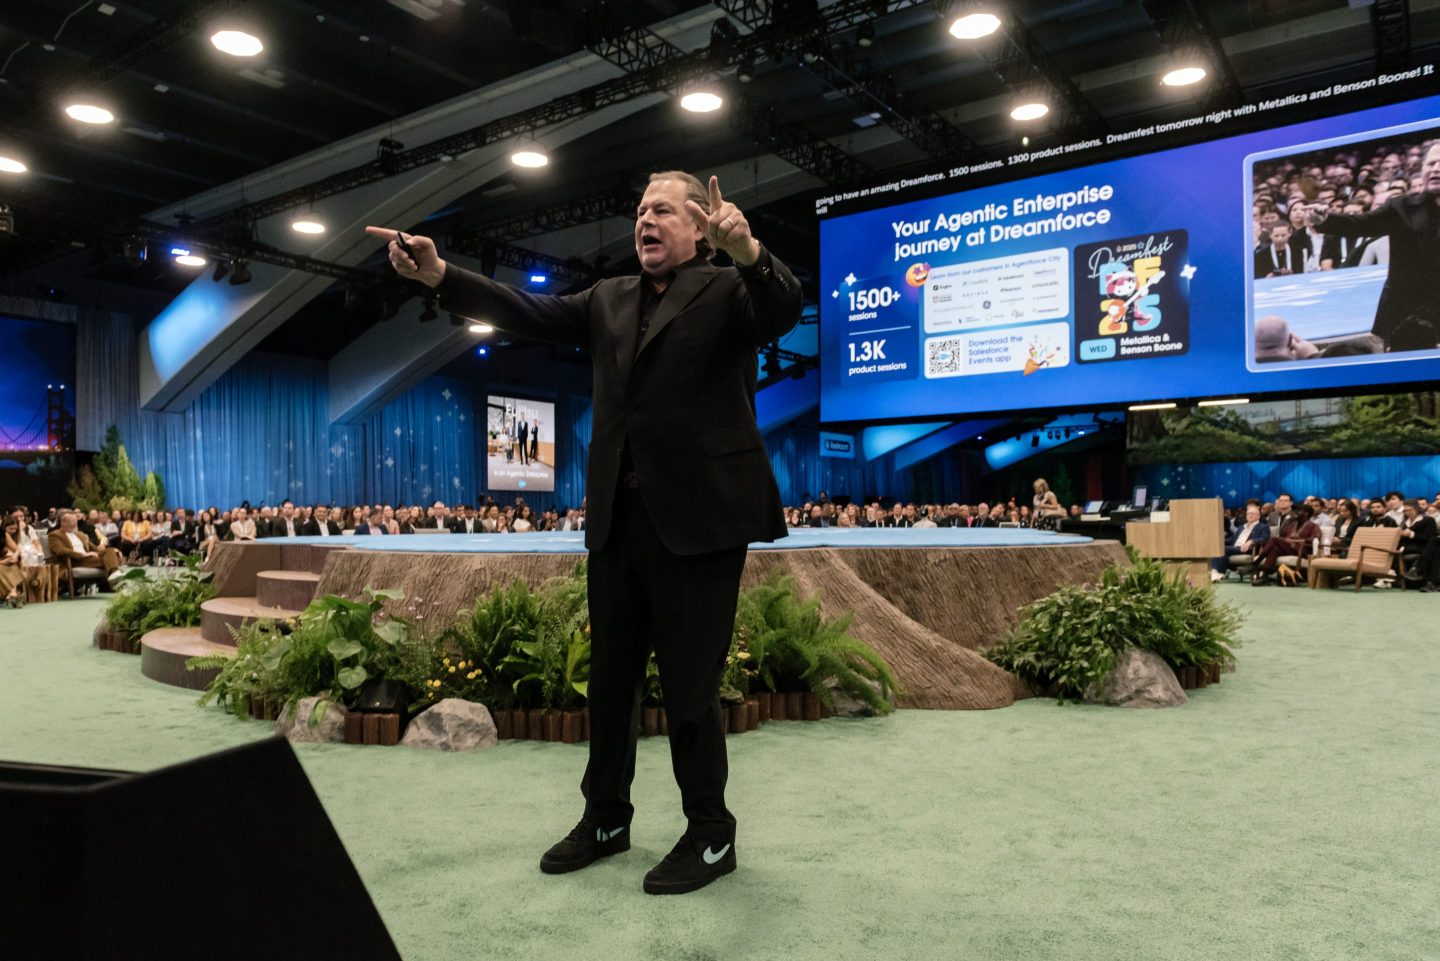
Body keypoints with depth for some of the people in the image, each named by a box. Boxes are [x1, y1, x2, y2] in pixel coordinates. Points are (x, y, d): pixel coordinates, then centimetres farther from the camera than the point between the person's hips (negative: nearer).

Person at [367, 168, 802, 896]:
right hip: (618, 520, 6)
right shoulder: (610, 299, 15)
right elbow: (530, 312, 8)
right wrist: (441, 276, -5)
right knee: (610, 676, 15)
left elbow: (784, 309, -21)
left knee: (690, 684, 2)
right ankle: (605, 817, 32)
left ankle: (710, 835, 20)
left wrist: (748, 251, -41)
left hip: (697, 519, -6)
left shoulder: (728, 291, -2)